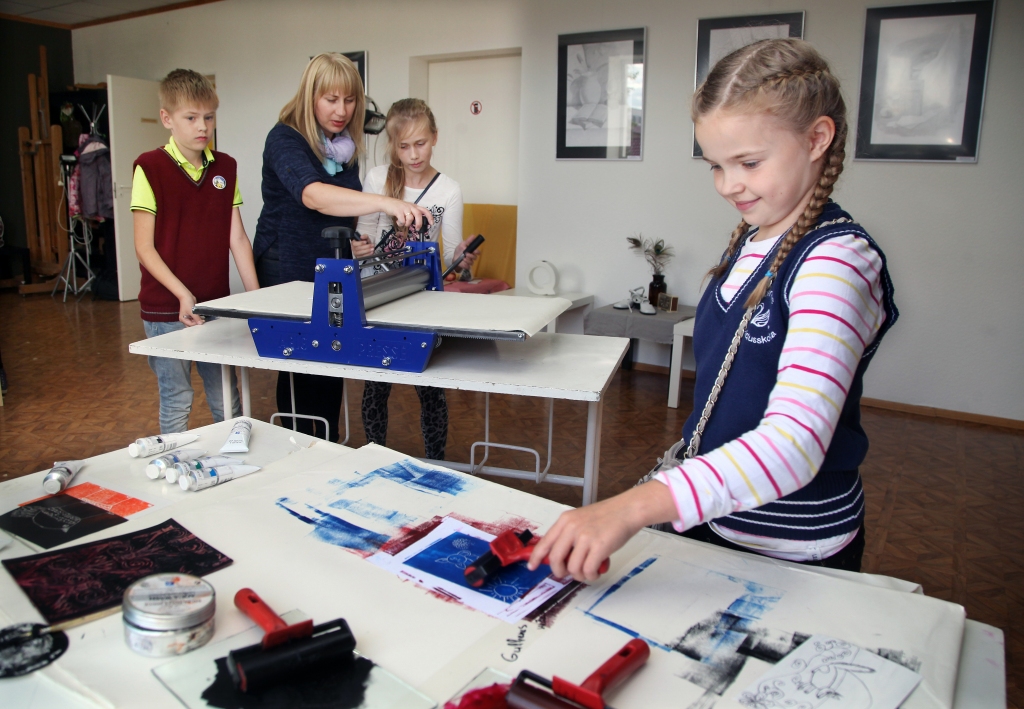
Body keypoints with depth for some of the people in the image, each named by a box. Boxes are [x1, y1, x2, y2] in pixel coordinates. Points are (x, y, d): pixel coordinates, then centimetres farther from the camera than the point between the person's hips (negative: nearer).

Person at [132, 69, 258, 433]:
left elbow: (237, 238, 5)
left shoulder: (225, 167, 6)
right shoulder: (150, 168, -7)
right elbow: (144, 247, -8)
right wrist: (183, 295, -18)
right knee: (176, 402, 6)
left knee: (227, 399, 11)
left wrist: (256, 296, -1)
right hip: (166, 309, -4)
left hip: (216, 305, 4)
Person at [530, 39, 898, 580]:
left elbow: (793, 444, -37)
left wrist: (632, 507, -46)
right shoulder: (749, 242, 3)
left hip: (793, 555, -7)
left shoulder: (837, 261, -24)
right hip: (711, 521, 7)